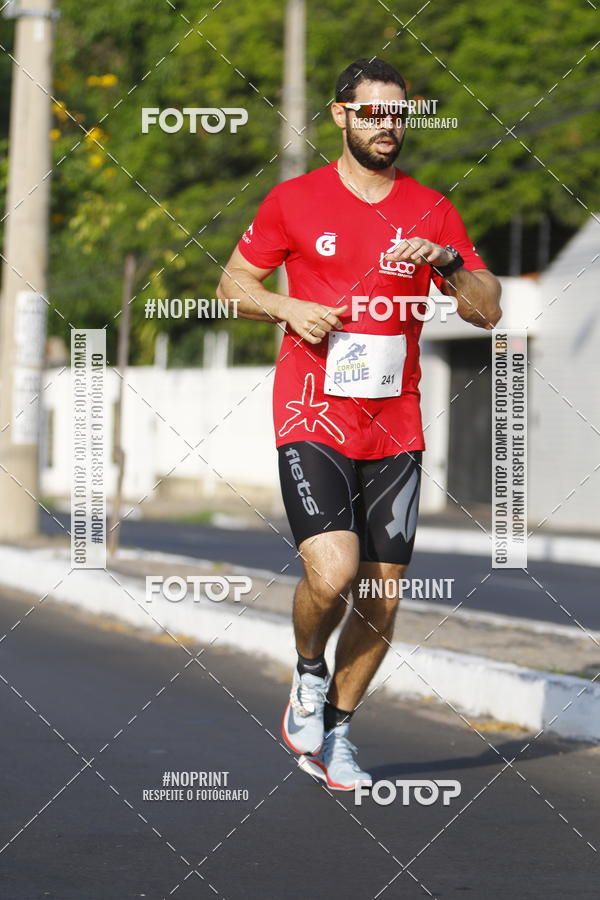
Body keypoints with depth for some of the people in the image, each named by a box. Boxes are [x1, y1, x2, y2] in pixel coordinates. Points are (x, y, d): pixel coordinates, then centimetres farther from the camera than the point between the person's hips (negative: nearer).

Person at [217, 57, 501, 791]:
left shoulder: (431, 212, 7)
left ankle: (333, 734, 23)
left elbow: (488, 312, 5)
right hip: (313, 423, -3)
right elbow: (233, 283, 10)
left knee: (381, 599, 4)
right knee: (332, 573, -22)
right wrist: (291, 308, -9)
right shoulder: (294, 200, 1)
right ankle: (309, 673, 10)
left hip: (395, 431, 3)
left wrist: (448, 263, -14)